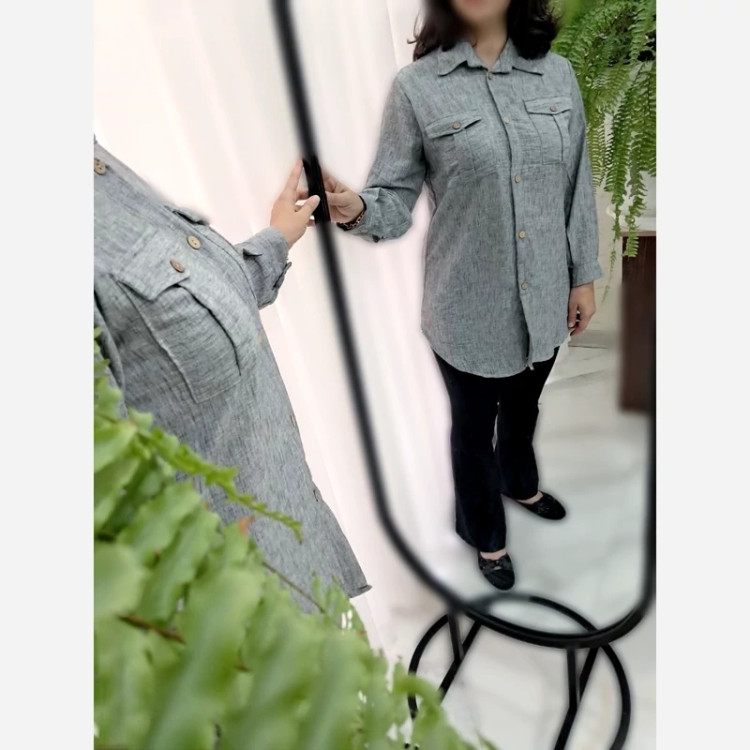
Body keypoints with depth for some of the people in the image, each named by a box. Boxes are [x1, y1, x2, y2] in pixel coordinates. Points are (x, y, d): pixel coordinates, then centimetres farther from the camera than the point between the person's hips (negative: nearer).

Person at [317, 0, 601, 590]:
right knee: (475, 427, 16)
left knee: (523, 409, 27)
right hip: (469, 309, -4)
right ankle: (486, 537, 45)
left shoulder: (558, 75, 2)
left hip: (544, 300, 4)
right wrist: (355, 208, -33)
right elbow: (396, 199, -11)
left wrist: (584, 276, 8)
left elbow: (577, 188, 6)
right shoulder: (416, 87, -9)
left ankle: (521, 484, 61)